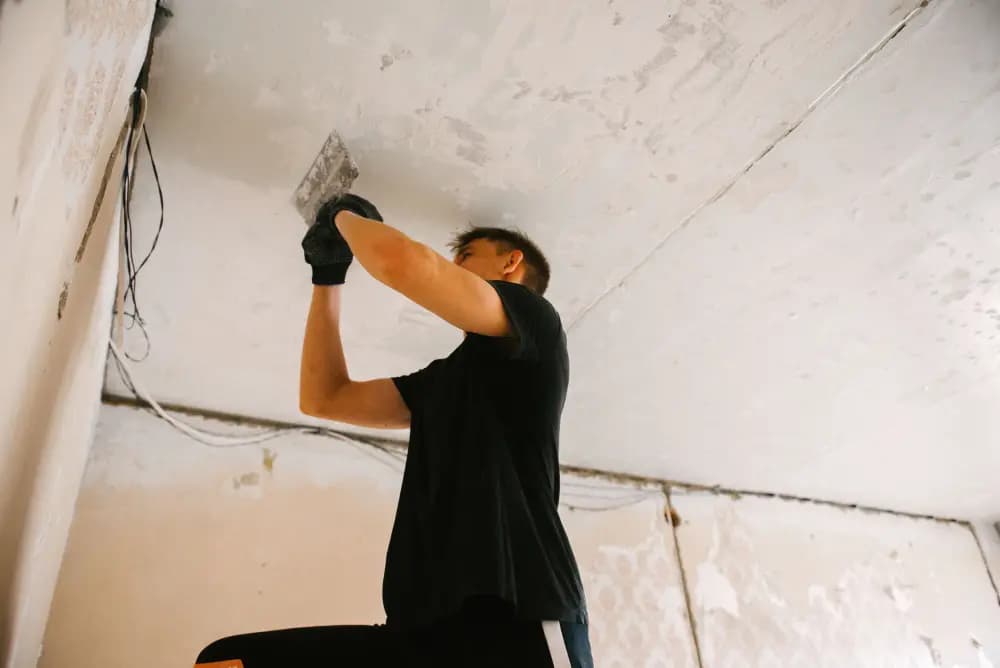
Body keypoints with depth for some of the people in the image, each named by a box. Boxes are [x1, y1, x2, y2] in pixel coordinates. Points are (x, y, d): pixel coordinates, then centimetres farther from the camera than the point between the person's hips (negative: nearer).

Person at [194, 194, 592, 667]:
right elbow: (324, 398, 30)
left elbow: (403, 261, -14)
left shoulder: (533, 317, 4)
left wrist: (346, 216, 9)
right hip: (429, 628, 7)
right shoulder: (446, 379, 27)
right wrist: (328, 275, 31)